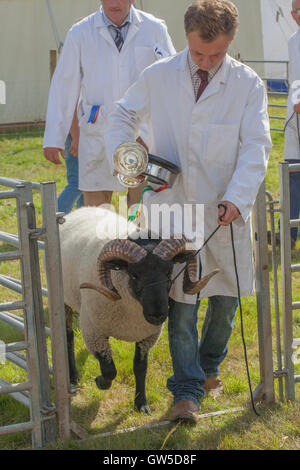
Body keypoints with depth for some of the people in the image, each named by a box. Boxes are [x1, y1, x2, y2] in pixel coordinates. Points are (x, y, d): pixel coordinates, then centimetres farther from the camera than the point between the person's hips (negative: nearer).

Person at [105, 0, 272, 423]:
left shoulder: (248, 85, -5)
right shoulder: (158, 77, -2)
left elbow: (255, 147, -11)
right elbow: (122, 118, 11)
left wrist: (237, 198, -25)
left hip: (225, 211, 1)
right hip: (172, 207, -1)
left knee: (226, 295, 12)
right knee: (181, 300, -1)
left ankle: (209, 364, 39)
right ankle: (187, 390, 6)